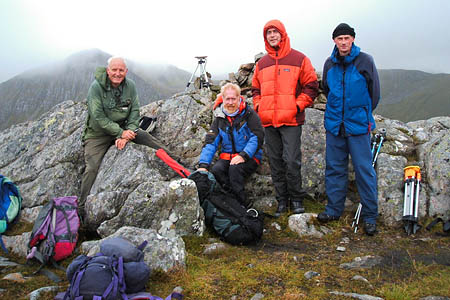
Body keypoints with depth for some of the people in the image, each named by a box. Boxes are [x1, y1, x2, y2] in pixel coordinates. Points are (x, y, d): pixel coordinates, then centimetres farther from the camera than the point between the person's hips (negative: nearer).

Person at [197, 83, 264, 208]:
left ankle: (244, 205, -21)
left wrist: (243, 155, -23)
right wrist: (203, 164, -11)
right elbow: (210, 142, 3)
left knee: (235, 169, -33)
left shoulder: (249, 114, -3)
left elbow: (258, 137, -11)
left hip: (249, 157, -4)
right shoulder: (219, 118, 9)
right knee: (216, 170, -26)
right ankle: (244, 202, -23)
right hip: (227, 156, 4)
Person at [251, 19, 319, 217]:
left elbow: (311, 86, 1)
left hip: (291, 120, -4)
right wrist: (258, 107, 8)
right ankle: (282, 199, 20)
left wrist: (298, 106, -8)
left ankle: (296, 198, 12)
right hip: (268, 121, 5)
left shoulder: (299, 59, 2)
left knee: (292, 161, -6)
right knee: (275, 162, 8)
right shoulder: (261, 63, 15)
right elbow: (256, 89, 23)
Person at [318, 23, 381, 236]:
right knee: (334, 168, 9)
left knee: (364, 169, -1)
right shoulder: (329, 64, 8)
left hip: (358, 125, -3)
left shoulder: (365, 61, -3)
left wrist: (363, 114, 11)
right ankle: (334, 209, 22)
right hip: (334, 124, 4)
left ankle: (370, 216, 11)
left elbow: (374, 91, 5)